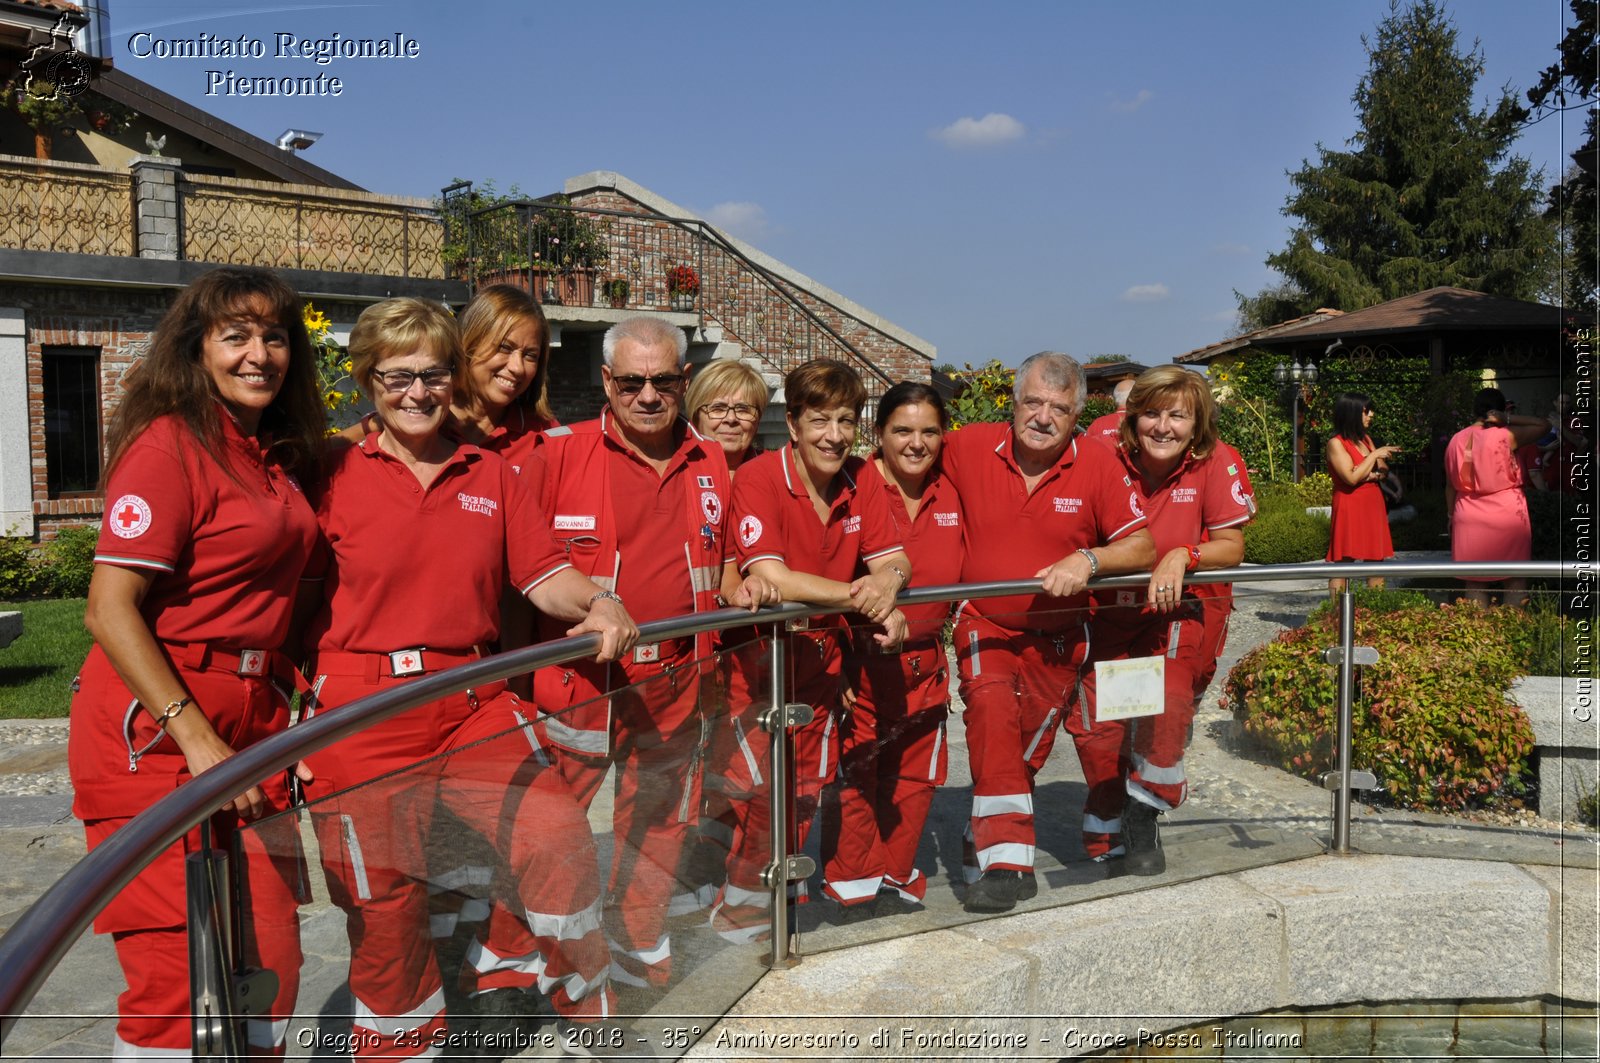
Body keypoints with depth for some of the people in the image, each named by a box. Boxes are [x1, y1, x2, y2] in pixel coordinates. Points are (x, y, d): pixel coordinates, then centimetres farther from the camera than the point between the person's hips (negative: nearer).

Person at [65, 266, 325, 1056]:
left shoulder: (276, 456, 12)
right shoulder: (169, 444, -12)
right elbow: (110, 613, -17)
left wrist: (282, 715, 13)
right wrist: (196, 738, -20)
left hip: (252, 719, 8)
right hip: (153, 732, -7)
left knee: (267, 957, 12)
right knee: (176, 972, -1)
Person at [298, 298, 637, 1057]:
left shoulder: (492, 476, 11)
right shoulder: (334, 475, 1)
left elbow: (543, 575, 6)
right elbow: (298, 596, 0)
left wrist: (598, 605, -14)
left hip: (474, 701, 3)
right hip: (363, 710, -2)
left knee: (559, 838, -11)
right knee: (385, 903, 6)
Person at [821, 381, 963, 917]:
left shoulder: (950, 495, 3)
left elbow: (962, 571, 17)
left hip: (924, 664, 5)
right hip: (859, 663, -5)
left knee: (915, 776, 13)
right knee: (854, 775, 3)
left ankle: (895, 879, 31)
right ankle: (849, 886, 22)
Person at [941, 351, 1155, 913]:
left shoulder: (1097, 462, -10)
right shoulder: (967, 447, -10)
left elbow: (1142, 548, -9)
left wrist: (1088, 560, -26)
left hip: (1057, 635, 1)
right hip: (985, 622, -1)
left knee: (1025, 754, 9)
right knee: (991, 709, -27)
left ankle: (984, 843, 34)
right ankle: (1005, 861, -23)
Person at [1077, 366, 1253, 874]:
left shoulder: (1215, 463, -10)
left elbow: (1231, 547, -8)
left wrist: (1183, 556, -26)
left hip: (1176, 610, -1)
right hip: (1108, 610, 1)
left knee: (1167, 702, -25)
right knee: (1094, 726, -6)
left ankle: (1143, 821, 1)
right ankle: (1107, 833, 23)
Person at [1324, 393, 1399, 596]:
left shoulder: (1365, 439, 14)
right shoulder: (1336, 443, -9)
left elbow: (1384, 471, 13)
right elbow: (1351, 478, -18)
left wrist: (1373, 474, -9)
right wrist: (1375, 454, -12)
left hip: (1373, 506, 8)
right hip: (1349, 508, -8)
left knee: (1377, 560, 7)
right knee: (1342, 563, -6)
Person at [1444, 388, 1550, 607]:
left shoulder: (1456, 440, 4)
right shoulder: (1505, 436, -11)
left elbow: (1450, 485, 9)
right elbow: (1544, 425, -5)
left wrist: (1451, 515, 18)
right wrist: (1507, 418, -7)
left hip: (1469, 518, 4)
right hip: (1507, 514, -4)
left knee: (1475, 582, 8)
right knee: (1515, 580, 6)